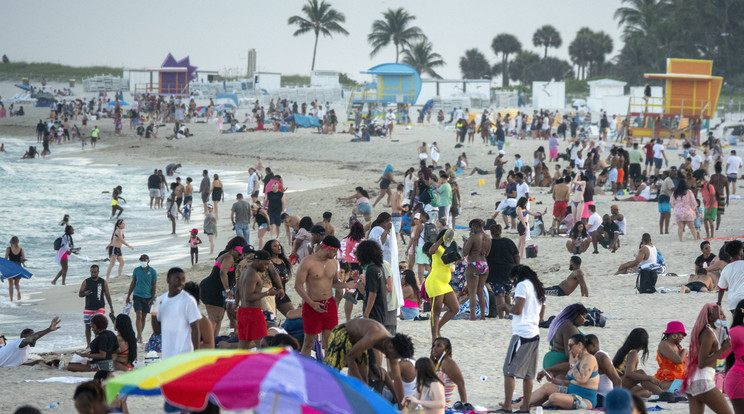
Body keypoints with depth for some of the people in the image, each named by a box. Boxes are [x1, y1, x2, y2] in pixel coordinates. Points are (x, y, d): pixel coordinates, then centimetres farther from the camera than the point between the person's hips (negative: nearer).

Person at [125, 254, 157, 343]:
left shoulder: (153, 272, -1)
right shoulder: (136, 270, 3)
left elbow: (154, 286, 1)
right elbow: (133, 283, 11)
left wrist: (153, 298, -5)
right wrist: (128, 296, 10)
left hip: (147, 297, 0)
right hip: (137, 296, 0)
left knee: (143, 317, 7)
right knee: (138, 316, -12)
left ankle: (139, 336, 17)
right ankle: (139, 336, -16)